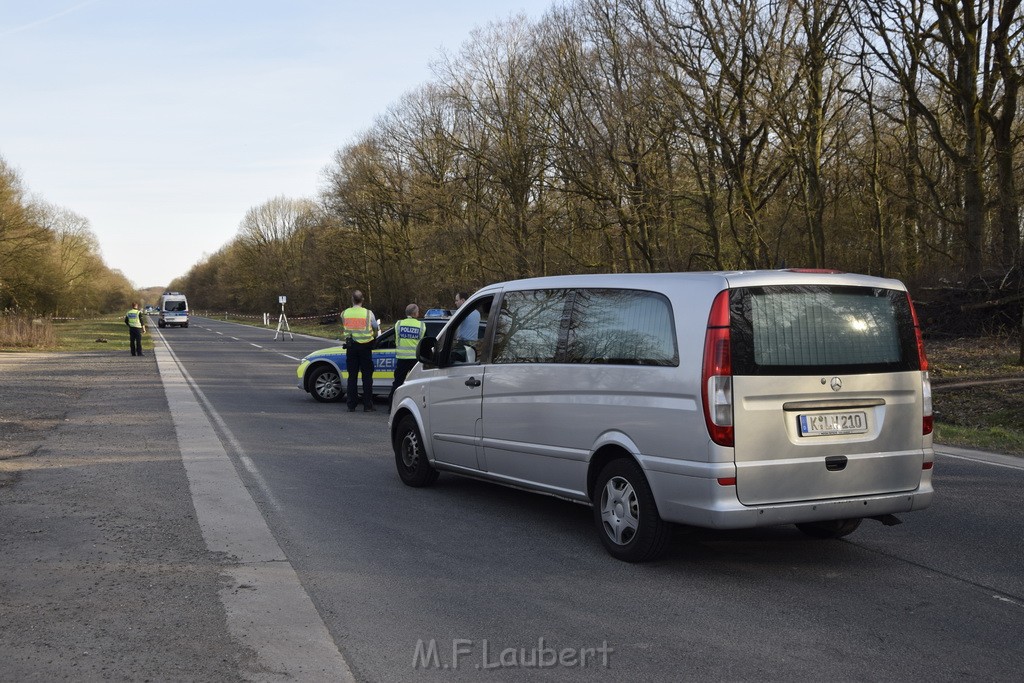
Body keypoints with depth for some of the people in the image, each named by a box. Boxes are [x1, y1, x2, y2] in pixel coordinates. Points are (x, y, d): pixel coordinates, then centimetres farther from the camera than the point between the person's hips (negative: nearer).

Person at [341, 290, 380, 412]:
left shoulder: (345, 313, -1)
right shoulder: (368, 313, -8)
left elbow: (344, 327, 6)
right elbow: (376, 328, 3)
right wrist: (373, 336, 23)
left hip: (351, 347, 2)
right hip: (365, 347, -2)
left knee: (352, 376, 8)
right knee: (367, 376, 3)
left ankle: (351, 405, 8)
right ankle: (367, 405, 1)